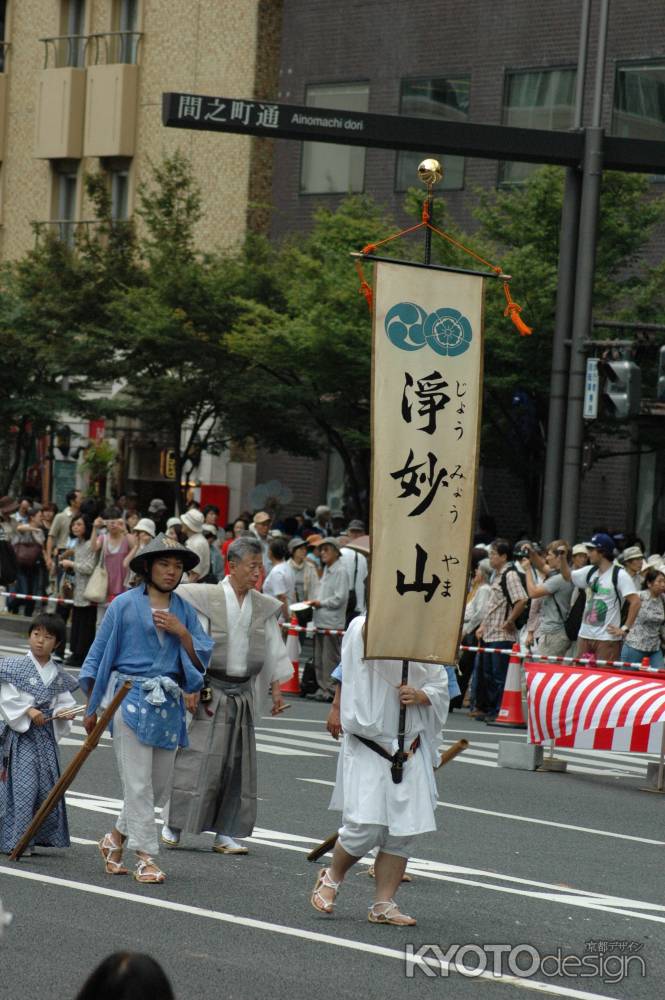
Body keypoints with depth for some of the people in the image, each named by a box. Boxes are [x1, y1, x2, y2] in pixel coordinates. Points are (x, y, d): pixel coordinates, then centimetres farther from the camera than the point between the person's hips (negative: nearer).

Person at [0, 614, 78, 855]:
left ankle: (41, 836, 17)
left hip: (46, 735, 5)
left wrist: (63, 711, -7)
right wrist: (28, 710, -20)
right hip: (20, 734, -5)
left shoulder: (57, 675, 8)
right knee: (23, 785, -11)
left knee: (47, 785, 5)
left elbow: (65, 700, 14)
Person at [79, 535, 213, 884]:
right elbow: (99, 655, 3)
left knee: (160, 785, 9)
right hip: (131, 697, -5)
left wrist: (181, 631, -8)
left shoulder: (184, 610, 11)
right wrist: (91, 708, 3)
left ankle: (116, 838, 28)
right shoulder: (125, 605, -1)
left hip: (169, 702, 5)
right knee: (138, 783, -7)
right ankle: (146, 858, -5)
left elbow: (202, 658, 8)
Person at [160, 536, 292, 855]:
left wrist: (276, 688, 13)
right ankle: (172, 825, 6)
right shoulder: (208, 597, -8)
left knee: (237, 763, 4)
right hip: (210, 691, -5)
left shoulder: (263, 607, 8)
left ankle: (224, 832, 10)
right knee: (198, 757, -5)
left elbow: (272, 651, 14)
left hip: (243, 694, 5)